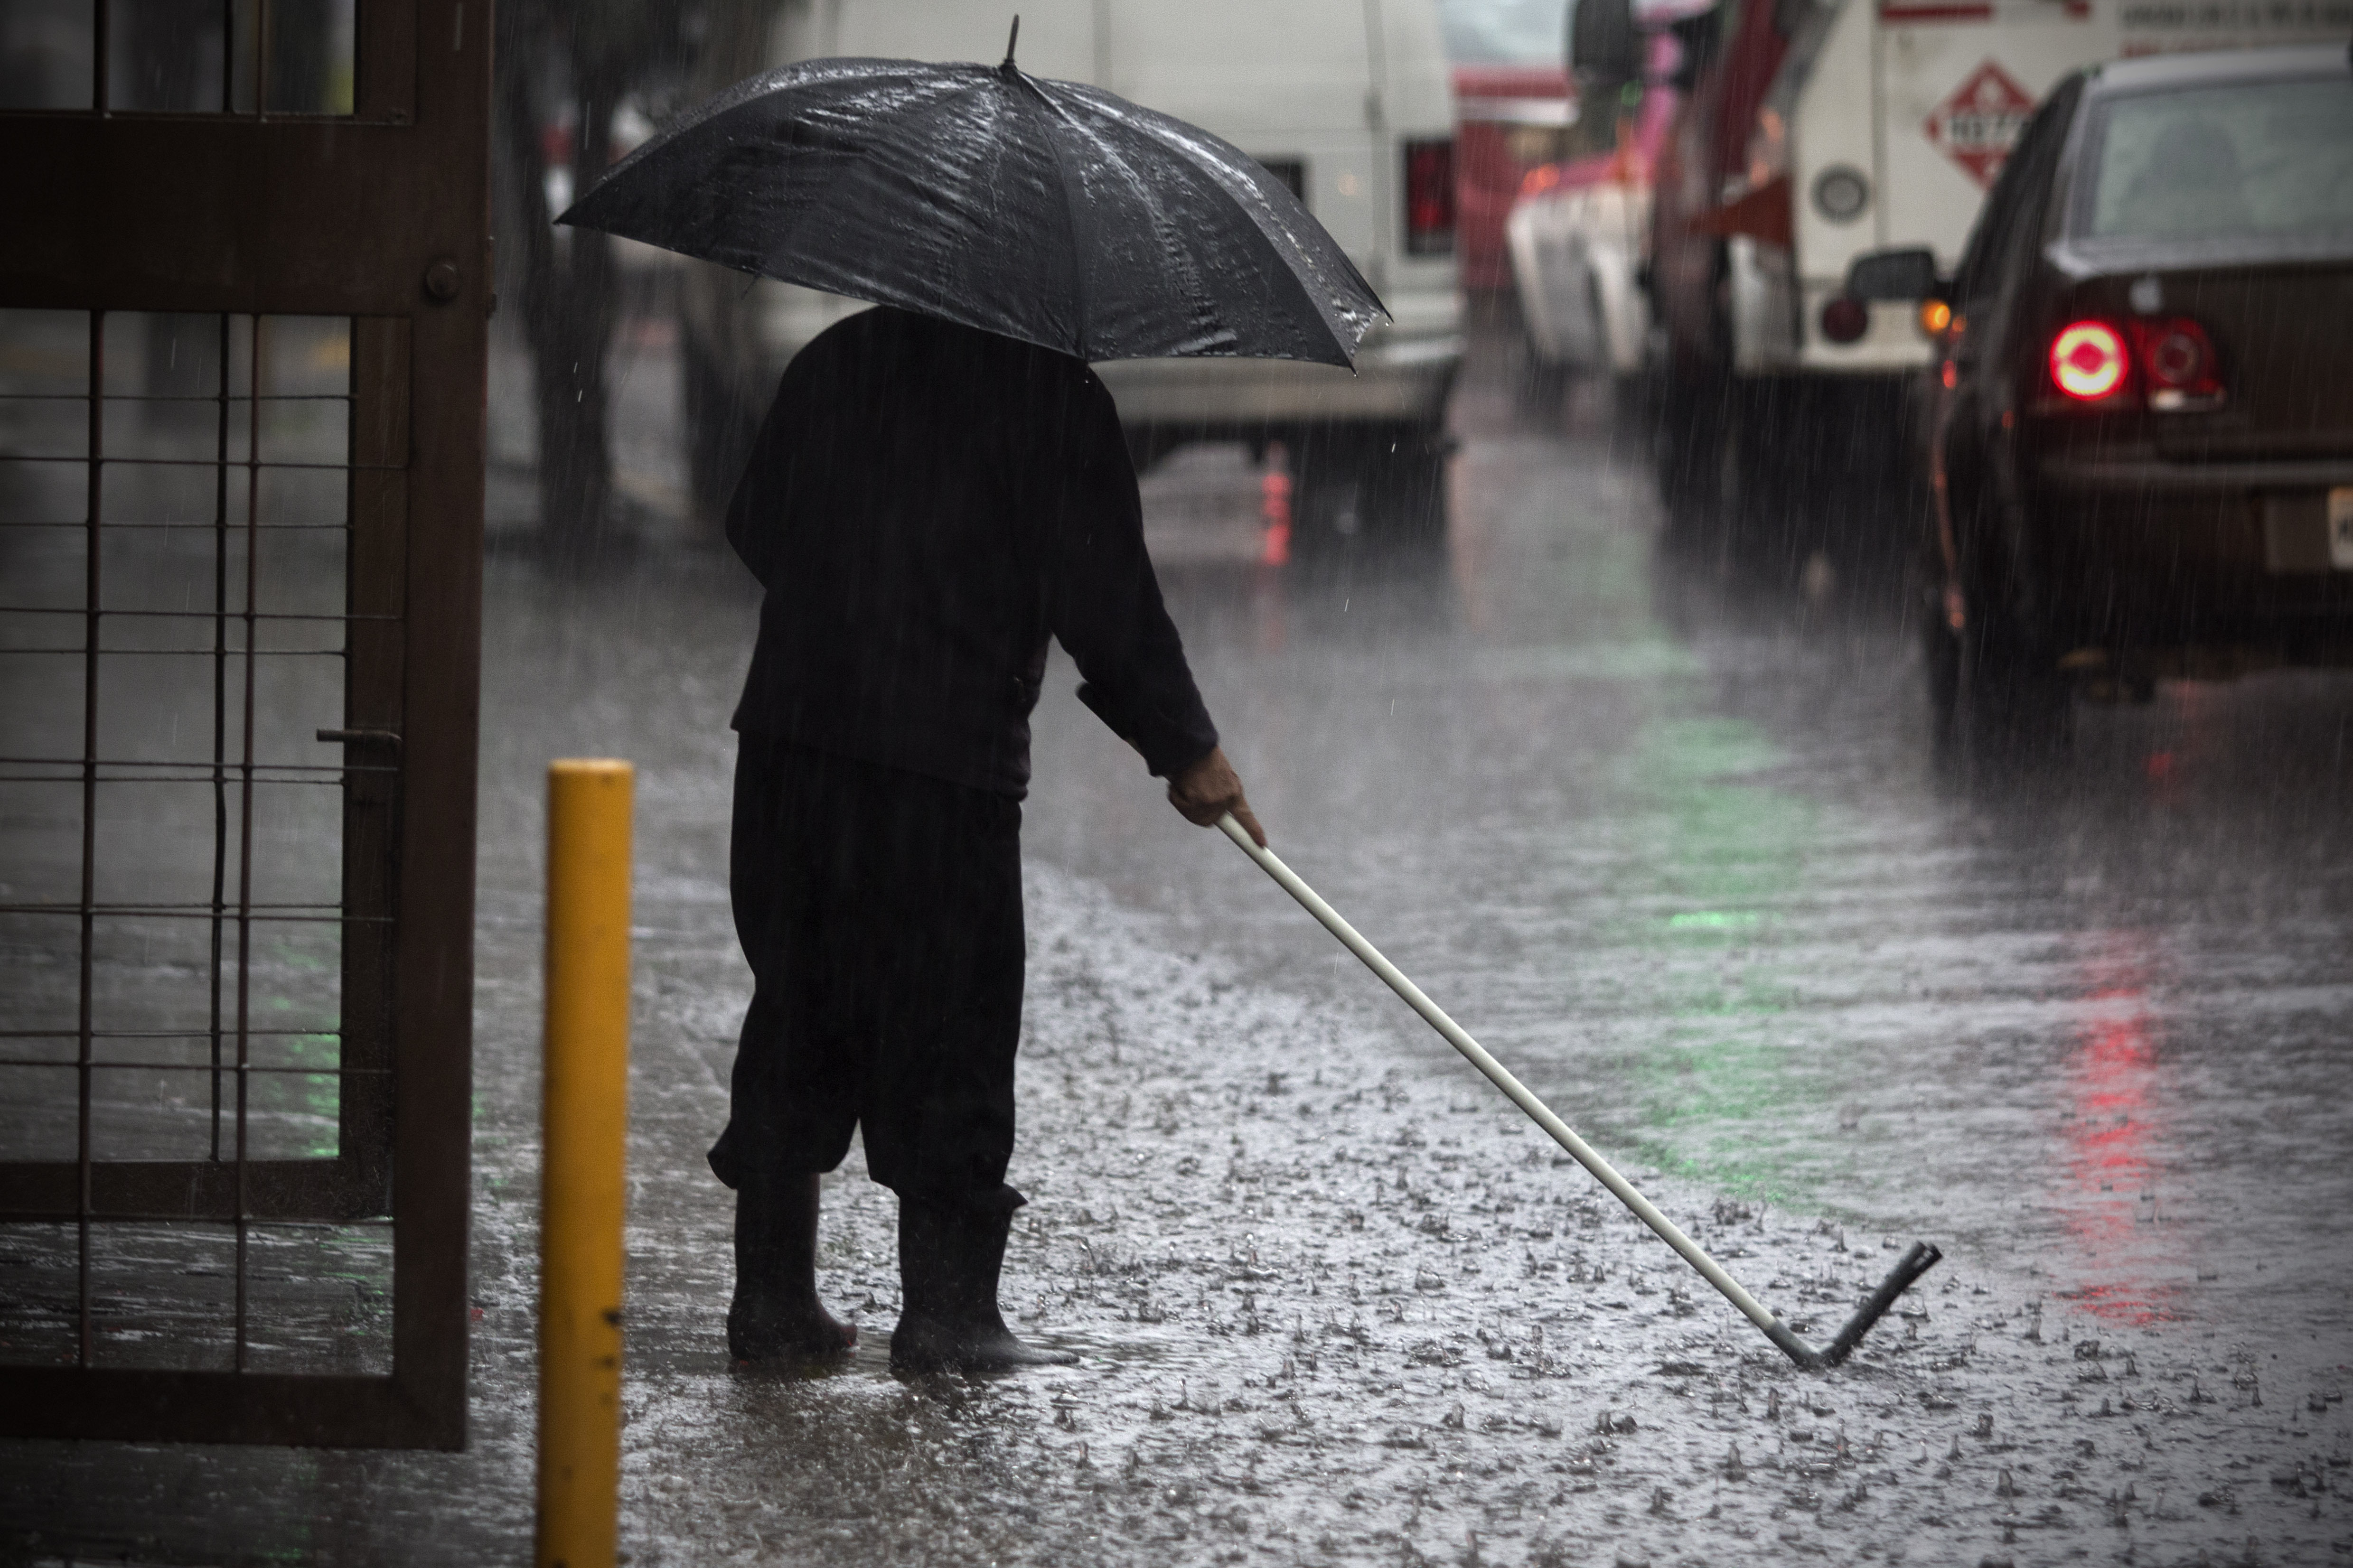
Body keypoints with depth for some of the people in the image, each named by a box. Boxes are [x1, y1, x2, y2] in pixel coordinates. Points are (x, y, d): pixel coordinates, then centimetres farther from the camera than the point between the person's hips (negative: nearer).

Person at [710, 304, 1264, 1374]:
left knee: (797, 1015, 14)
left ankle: (773, 1296, 16)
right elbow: (1102, 593, -8)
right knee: (951, 1035, 2)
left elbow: (754, 526, 18)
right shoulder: (1052, 393, -7)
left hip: (790, 733, 6)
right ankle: (946, 1310, 2)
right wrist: (1184, 748, 2)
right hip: (949, 756, -6)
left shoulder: (833, 361, 11)